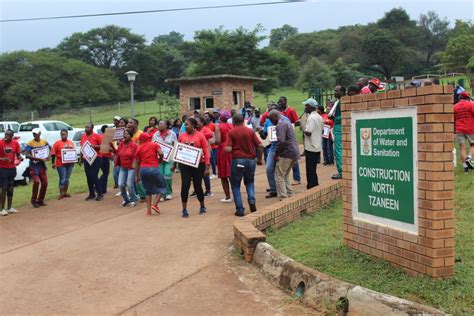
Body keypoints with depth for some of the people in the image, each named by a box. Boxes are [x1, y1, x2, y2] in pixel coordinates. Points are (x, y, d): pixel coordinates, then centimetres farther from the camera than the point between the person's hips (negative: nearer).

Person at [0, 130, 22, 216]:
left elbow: (18, 154, 9)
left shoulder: (15, 143, 1)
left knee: (10, 188, 13)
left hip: (12, 168, 5)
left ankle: (9, 208, 23)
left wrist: (20, 158, -12)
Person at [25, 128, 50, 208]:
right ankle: (34, 200, -2)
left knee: (45, 183, 4)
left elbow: (49, 149, 21)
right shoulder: (30, 143, -9)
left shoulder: (44, 142, 6)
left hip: (42, 165, 5)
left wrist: (48, 156, -1)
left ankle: (40, 200, 20)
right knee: (36, 182, -17)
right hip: (34, 165, -5)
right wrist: (39, 158, -25)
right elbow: (27, 155, -18)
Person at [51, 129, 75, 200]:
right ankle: (61, 194, 3)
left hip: (70, 163, 5)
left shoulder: (71, 143, 10)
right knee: (62, 179, -4)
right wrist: (53, 163, -12)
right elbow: (53, 154, -7)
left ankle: (65, 192, 22)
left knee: (67, 179, 12)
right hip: (61, 164, -5)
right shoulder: (57, 143, -4)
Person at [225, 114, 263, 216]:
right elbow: (260, 145, -1)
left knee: (235, 185, 11)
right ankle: (252, 200, 1)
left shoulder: (231, 132, -4)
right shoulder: (250, 131, 3)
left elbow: (228, 149, -14)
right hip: (250, 160, 3)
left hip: (237, 160, -3)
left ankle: (240, 209, 6)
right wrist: (259, 159, 11)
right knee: (250, 182, 24)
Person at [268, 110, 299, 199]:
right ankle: (291, 195, 20)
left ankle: (283, 197, -8)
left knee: (279, 176, -5)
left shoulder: (280, 125, -12)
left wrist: (276, 154, -14)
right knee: (285, 175, 18)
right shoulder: (286, 123, 20)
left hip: (287, 153, -10)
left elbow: (281, 141, -23)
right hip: (294, 152, 10)